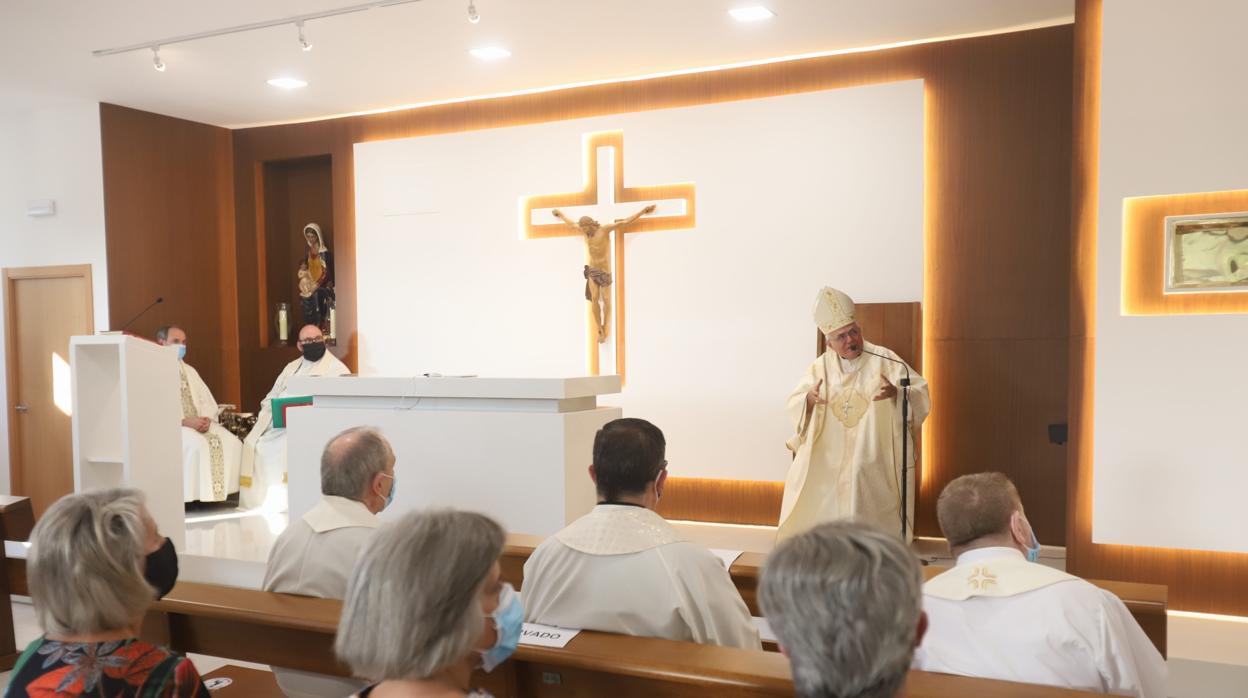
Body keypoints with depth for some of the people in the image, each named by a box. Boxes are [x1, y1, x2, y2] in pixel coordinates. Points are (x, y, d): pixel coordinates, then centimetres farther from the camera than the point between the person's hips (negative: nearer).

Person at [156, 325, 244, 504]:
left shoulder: (189, 371, 23)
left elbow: (207, 401, 17)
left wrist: (206, 419, -5)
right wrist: (184, 421, -21)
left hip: (199, 422, 6)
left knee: (231, 442, -19)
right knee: (196, 444, -35)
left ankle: (225, 492, -18)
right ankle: (197, 496, -29)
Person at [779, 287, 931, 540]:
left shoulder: (884, 359, -2)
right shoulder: (820, 366, 6)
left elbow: (920, 394, -7)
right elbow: (794, 405, 2)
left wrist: (896, 392, -28)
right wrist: (809, 399, -21)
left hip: (874, 460, -2)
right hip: (828, 461, 2)